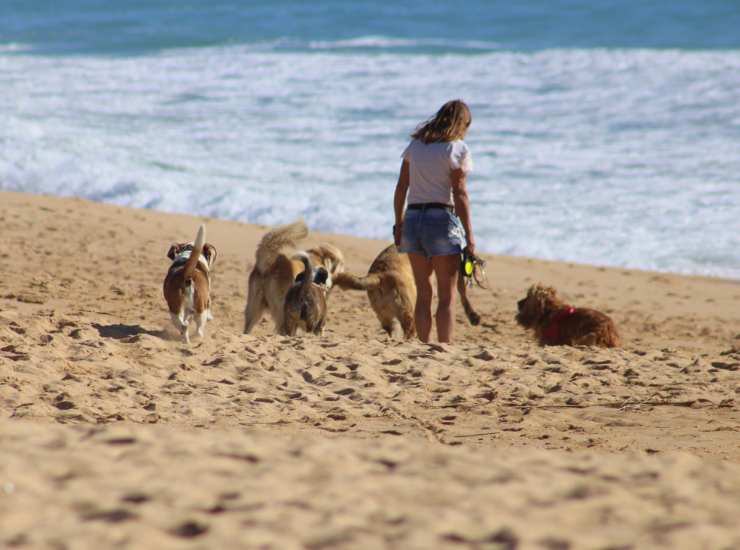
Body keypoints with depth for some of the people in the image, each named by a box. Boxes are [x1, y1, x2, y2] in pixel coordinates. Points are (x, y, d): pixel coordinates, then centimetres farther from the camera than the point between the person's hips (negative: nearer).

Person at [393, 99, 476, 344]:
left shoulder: (415, 144, 11)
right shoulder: (458, 149, -5)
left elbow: (401, 188, 10)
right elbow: (459, 194, -10)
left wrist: (398, 223, 16)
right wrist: (469, 234, -8)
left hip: (413, 218, 5)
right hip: (441, 220, -5)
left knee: (423, 293, 11)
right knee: (446, 296, 1)